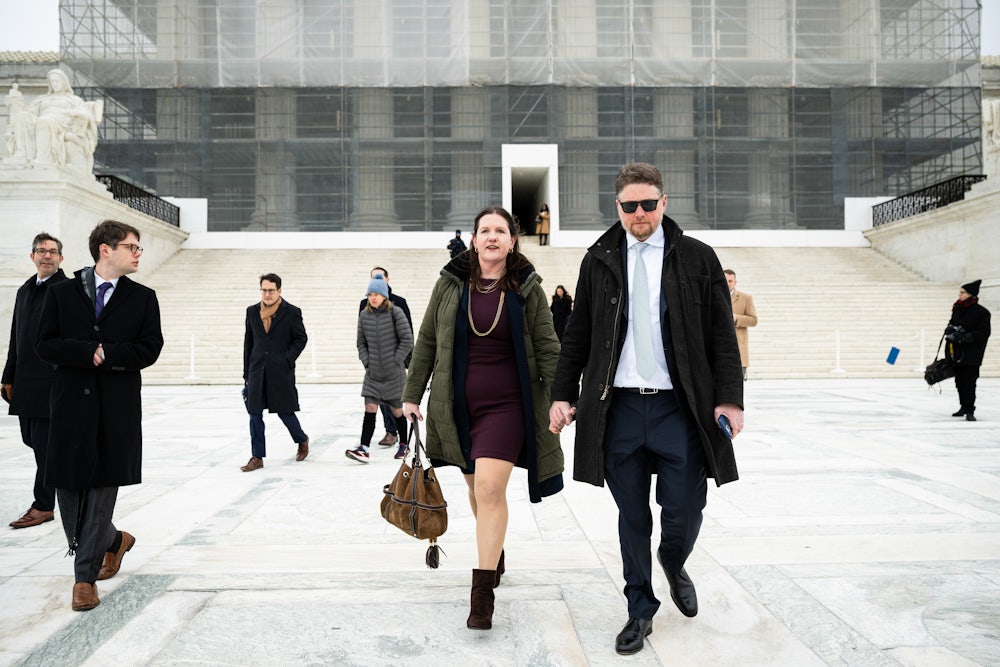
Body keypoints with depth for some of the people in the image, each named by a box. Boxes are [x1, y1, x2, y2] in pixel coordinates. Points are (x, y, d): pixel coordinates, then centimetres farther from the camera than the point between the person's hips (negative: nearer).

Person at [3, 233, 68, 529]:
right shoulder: (24, 291, 15)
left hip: (53, 382, -7)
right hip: (25, 382, 7)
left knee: (44, 442, -2)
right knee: (31, 438, 13)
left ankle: (43, 506, 8)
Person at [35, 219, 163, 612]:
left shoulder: (142, 299, 6)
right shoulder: (62, 293, 6)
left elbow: (149, 350, -3)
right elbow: (44, 345, -2)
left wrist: (106, 354, -13)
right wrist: (90, 352, -15)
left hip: (118, 408, -1)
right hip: (71, 404, 1)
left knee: (102, 491, 0)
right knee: (68, 489, 7)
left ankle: (85, 577, 11)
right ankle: (114, 541, 33)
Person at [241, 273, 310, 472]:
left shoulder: (291, 312, -4)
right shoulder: (252, 311, 8)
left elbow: (301, 338, 2)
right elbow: (248, 342, 12)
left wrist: (287, 359, -10)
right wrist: (246, 374, 11)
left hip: (281, 372, -4)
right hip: (257, 371, 4)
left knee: (284, 411, 3)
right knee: (255, 414, 2)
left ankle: (302, 440, 31)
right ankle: (257, 457, 11)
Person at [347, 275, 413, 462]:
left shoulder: (395, 313, -8)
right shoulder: (364, 315, 4)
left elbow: (407, 341, -8)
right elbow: (361, 343, 12)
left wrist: (395, 361, -9)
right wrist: (366, 361, 1)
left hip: (394, 373, -3)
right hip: (372, 373, 3)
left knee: (396, 409, 8)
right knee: (370, 408, -5)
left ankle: (403, 445, 26)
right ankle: (363, 449, -6)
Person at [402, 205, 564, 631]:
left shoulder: (527, 288, -2)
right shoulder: (450, 283, 2)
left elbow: (547, 349, 0)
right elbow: (427, 342, 7)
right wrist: (412, 395, 7)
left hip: (507, 404, -3)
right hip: (458, 404, 3)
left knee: (490, 487, -14)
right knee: (477, 488, 15)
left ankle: (482, 592, -4)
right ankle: (496, 552, 42)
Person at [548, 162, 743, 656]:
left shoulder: (697, 258, 4)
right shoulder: (598, 261, 8)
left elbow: (722, 334, 2)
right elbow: (577, 335, 10)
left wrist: (729, 397, -6)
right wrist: (563, 394, 5)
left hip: (678, 407, -1)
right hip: (618, 406, 1)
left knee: (684, 511, 1)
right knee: (632, 516, 9)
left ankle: (673, 565, 37)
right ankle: (640, 611, 27)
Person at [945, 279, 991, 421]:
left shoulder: (981, 312, -11)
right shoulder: (957, 308, 8)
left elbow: (984, 333, -13)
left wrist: (965, 337, -22)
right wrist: (950, 329, -1)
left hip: (972, 353, -6)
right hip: (957, 351, 7)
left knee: (969, 382, -8)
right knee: (959, 381, 14)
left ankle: (970, 410, -2)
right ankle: (964, 406, 29)